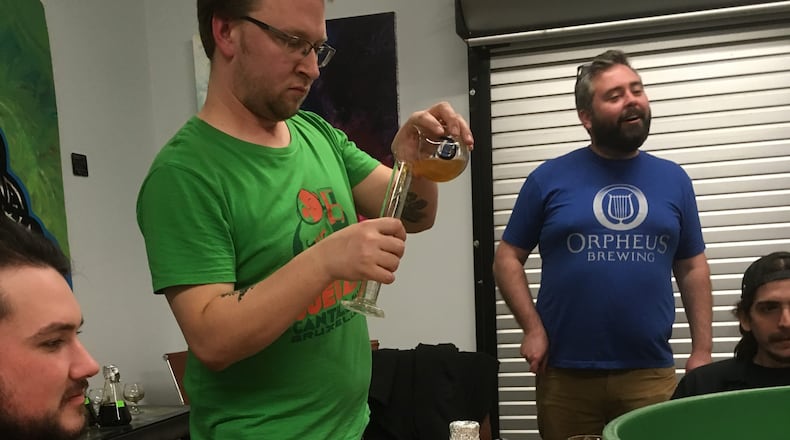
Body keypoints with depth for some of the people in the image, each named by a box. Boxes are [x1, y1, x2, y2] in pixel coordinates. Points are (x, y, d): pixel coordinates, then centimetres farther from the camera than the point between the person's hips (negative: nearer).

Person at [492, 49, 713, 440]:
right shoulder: (549, 178, -2)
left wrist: (702, 350, 6)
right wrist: (533, 329, -9)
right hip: (566, 374, -1)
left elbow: (692, 268, 11)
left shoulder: (673, 180, 7)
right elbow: (507, 259, 1)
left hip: (652, 374, 2)